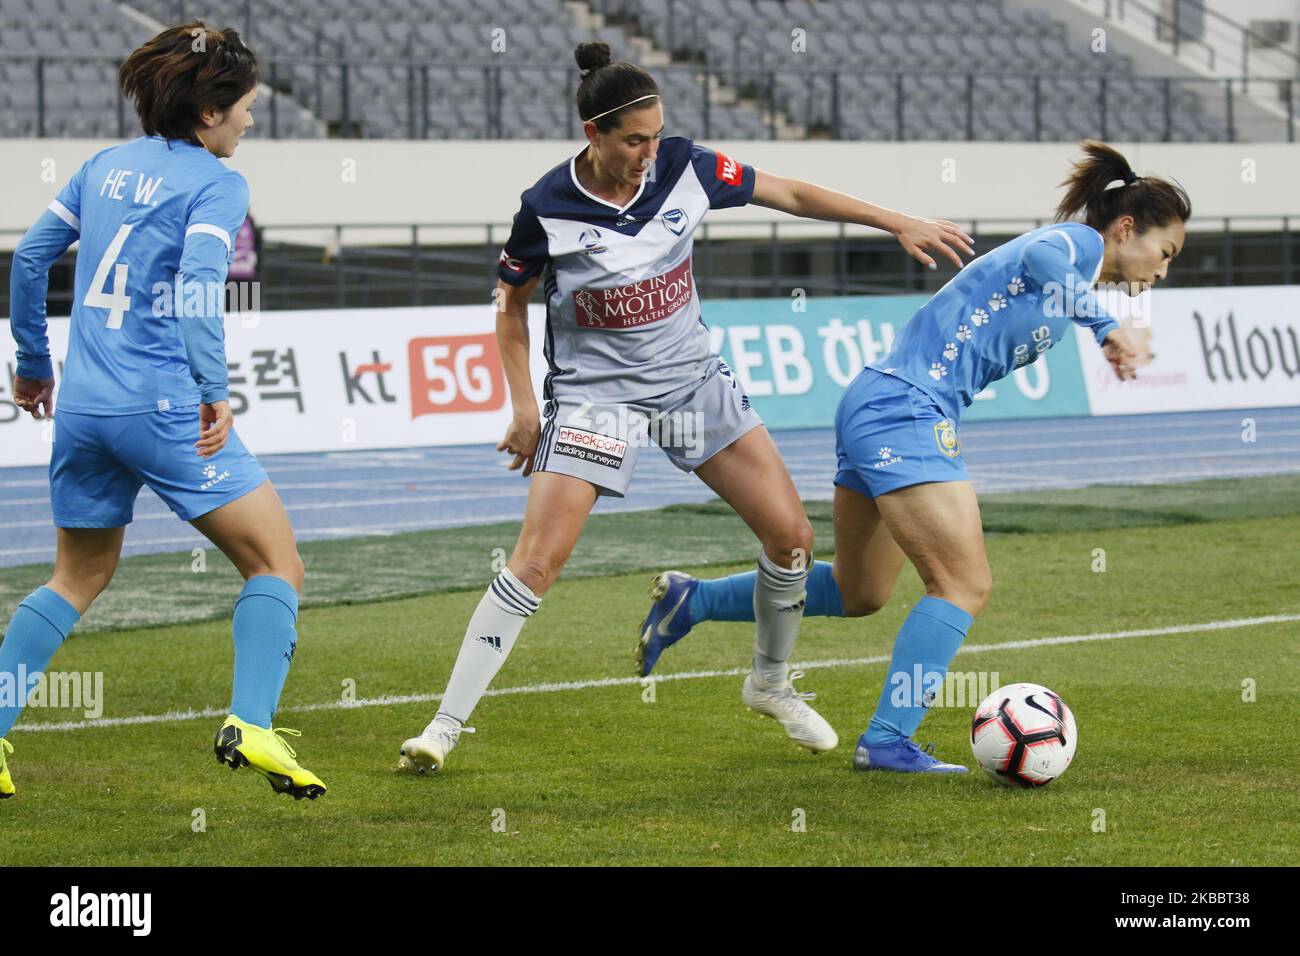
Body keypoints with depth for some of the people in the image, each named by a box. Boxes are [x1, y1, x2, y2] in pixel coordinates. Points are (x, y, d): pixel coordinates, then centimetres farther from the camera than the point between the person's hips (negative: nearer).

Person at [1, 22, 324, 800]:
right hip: (164, 405, -7)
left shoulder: (106, 166, 14)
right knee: (277, 564, 1)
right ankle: (251, 725, -16)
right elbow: (198, 283, -21)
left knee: (78, 580, 23)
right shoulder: (216, 184, -6)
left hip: (81, 407, 7)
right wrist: (215, 391, -28)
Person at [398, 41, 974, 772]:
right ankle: (447, 724, -9)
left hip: (691, 377, 4)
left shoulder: (683, 168, -10)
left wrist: (899, 223, 1)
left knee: (792, 534, 1)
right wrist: (525, 407, -6)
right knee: (537, 560, -17)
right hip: (595, 391, -4)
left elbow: (789, 194, 2)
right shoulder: (549, 209, -17)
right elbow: (512, 302, -1)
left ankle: (772, 684, 26)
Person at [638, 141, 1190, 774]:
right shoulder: (1080, 242, -8)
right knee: (965, 584, -11)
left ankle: (692, 600, 29)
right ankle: (887, 740, -11)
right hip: (904, 409, -10)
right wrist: (1104, 325, -33)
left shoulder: (1075, 266, 20)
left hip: (878, 409, 10)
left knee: (857, 594, 20)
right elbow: (1040, 257, -32)